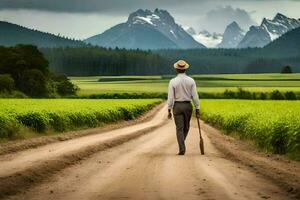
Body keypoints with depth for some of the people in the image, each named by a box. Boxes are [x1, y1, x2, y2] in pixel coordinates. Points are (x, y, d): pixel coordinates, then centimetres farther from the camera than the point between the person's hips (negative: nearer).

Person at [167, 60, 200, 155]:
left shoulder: (173, 81, -9)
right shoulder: (191, 81, -4)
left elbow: (170, 97, -9)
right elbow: (195, 96, -5)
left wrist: (169, 111, -2)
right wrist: (197, 110, 1)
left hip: (177, 106, -2)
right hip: (188, 106, 2)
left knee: (179, 128, 0)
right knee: (186, 127, 21)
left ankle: (182, 149, -10)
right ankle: (181, 143, 35)